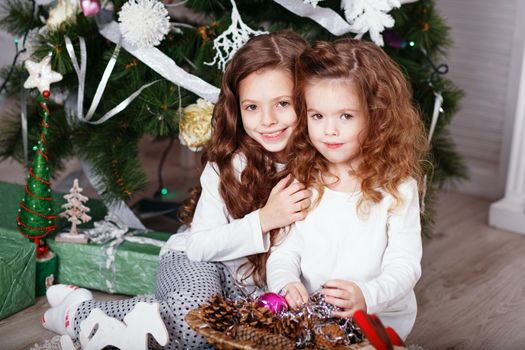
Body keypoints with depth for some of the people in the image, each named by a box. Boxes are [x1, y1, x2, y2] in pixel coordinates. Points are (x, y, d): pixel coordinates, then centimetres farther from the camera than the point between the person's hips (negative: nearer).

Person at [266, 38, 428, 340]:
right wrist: (286, 283, -19)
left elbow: (405, 265, -9)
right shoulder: (301, 182, 3)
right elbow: (284, 251, 3)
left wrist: (366, 296, -28)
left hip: (380, 319, -2)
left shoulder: (398, 188, -6)